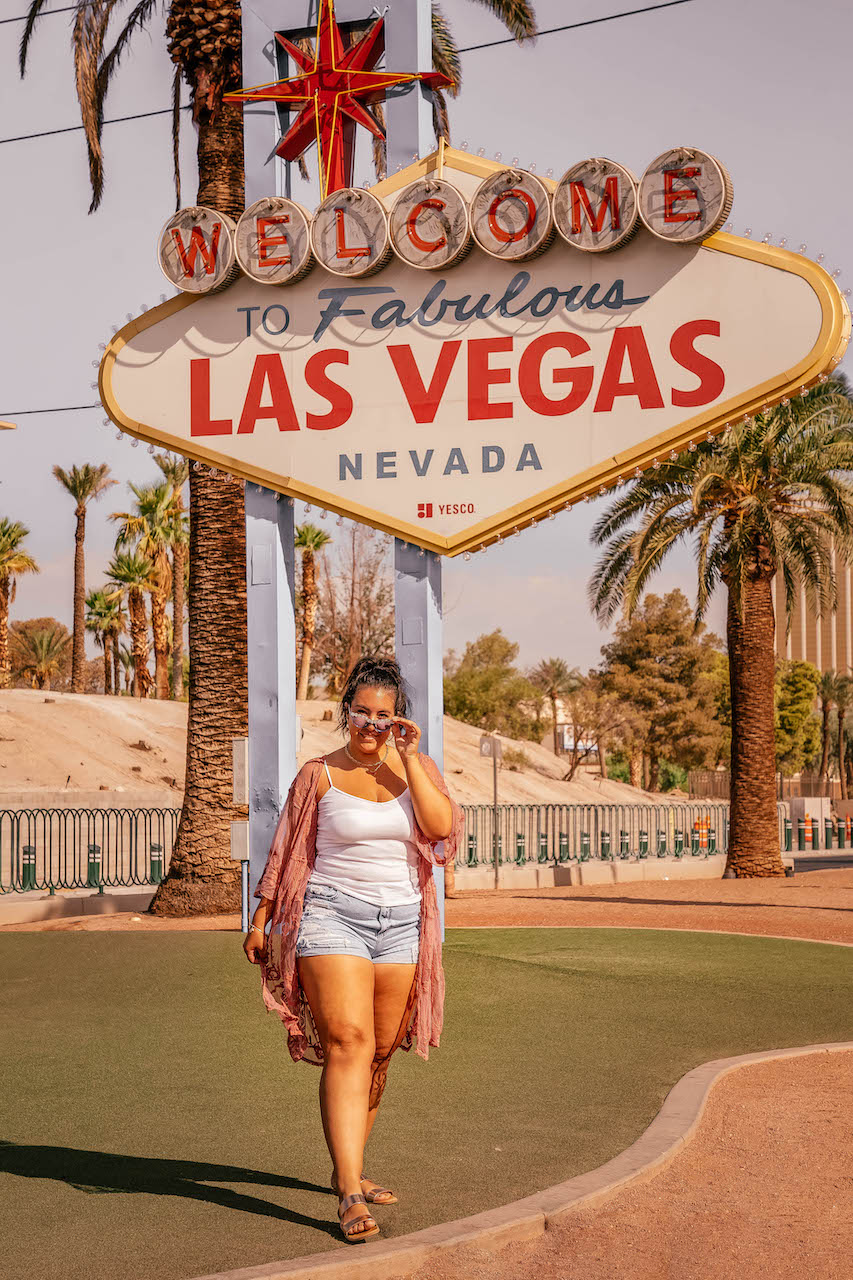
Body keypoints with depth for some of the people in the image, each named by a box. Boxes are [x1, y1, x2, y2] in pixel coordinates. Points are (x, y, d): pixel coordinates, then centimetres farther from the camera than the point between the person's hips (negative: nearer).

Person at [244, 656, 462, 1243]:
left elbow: (442, 828, -10)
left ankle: (346, 1167, 26)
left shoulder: (418, 768, 8)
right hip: (333, 915, -4)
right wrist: (261, 919, 6)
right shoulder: (319, 774, 2)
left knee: (380, 1051, 8)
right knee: (349, 1041, -16)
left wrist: (408, 759, -10)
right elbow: (286, 852, 7)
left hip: (401, 922, 4)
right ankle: (351, 1194, -19)